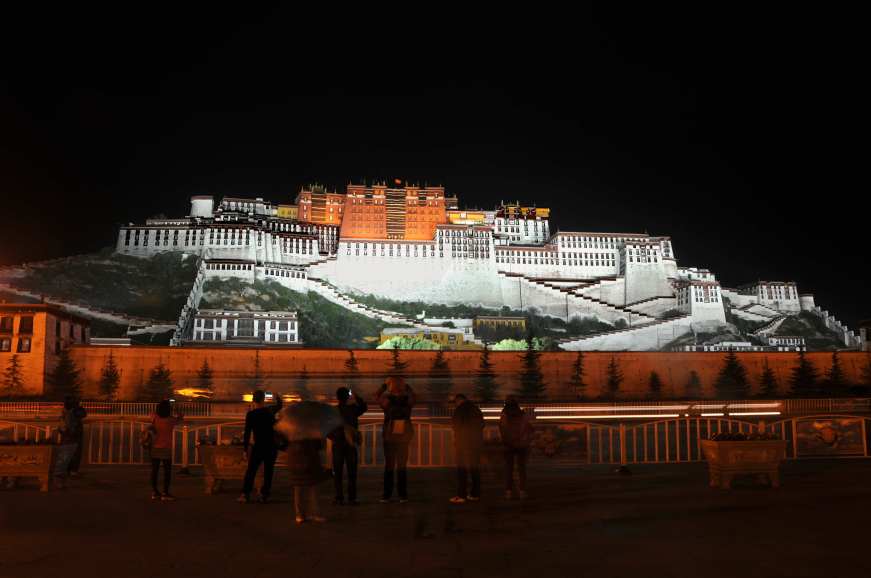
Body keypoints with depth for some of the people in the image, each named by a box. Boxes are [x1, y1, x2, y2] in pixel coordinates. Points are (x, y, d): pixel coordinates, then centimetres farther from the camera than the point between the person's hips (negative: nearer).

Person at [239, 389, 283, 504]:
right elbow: (279, 405, 21)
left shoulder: (250, 414, -8)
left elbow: (247, 433, -8)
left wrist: (245, 449, -2)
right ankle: (264, 495, 6)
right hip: (272, 446, 2)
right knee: (268, 472, 8)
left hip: (259, 447, -2)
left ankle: (245, 494, 0)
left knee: (251, 471, 7)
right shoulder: (270, 410, -2)